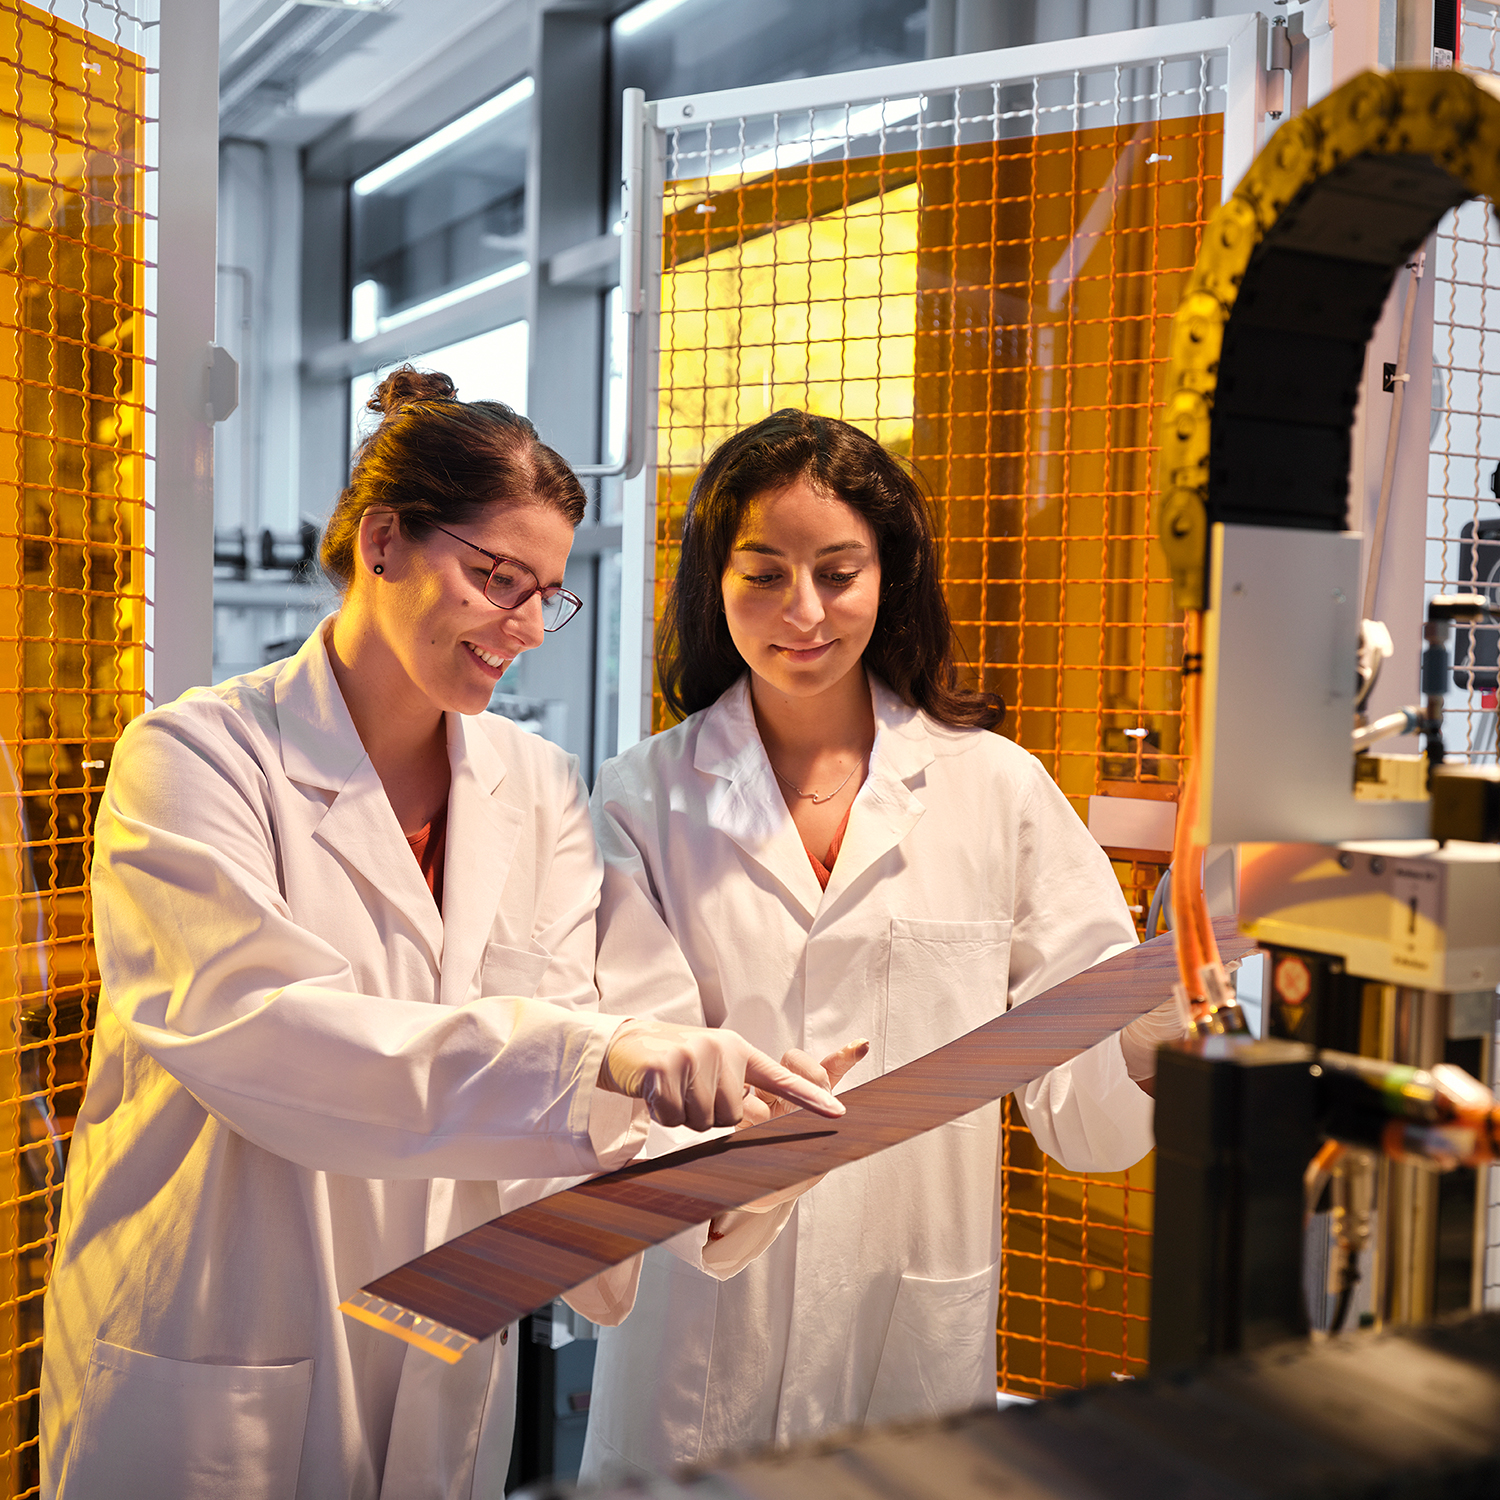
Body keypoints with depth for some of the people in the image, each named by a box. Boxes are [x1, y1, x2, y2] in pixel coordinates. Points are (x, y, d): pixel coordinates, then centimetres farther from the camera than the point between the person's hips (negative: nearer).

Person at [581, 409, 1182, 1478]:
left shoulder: (998, 788, 1)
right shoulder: (644, 802, 1)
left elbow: (1078, 1101, -2)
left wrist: (1151, 1047, -24)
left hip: (919, 1343, 1)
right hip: (702, 1344, 0)